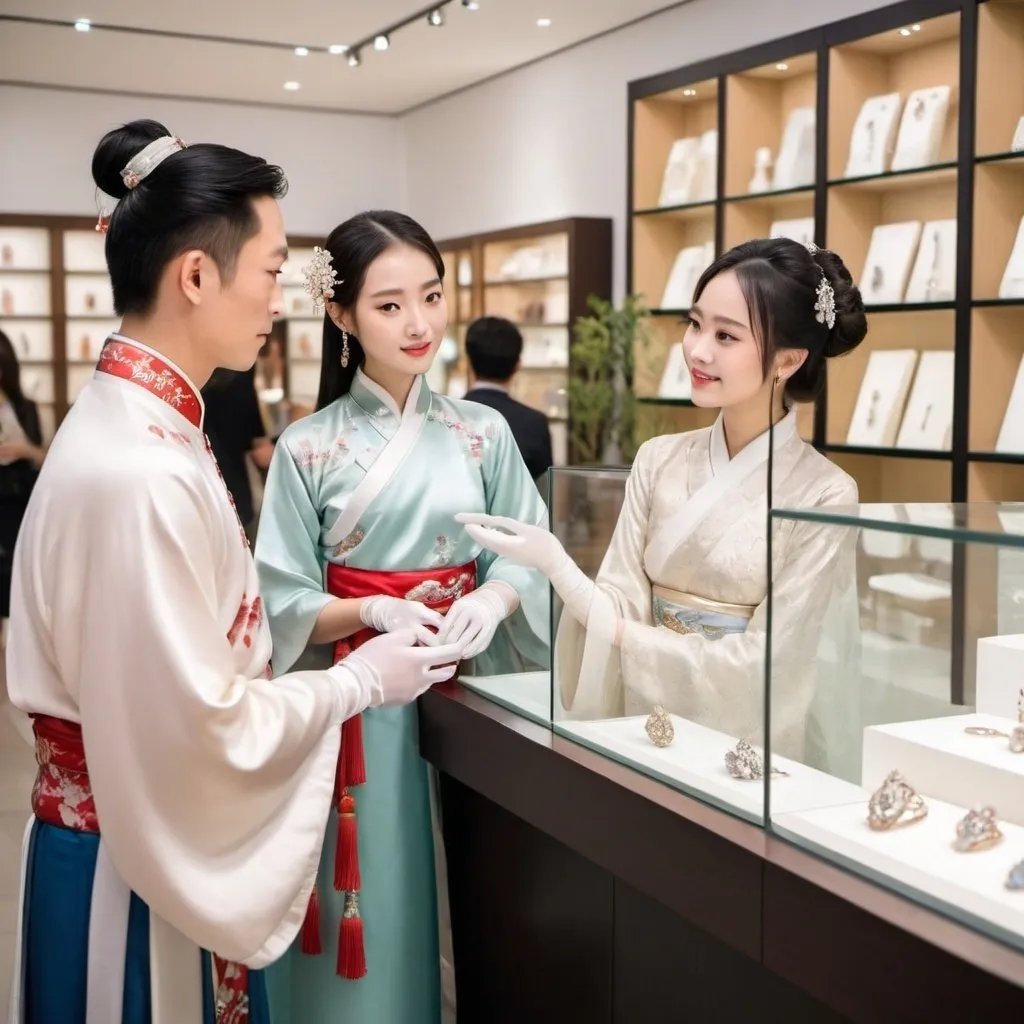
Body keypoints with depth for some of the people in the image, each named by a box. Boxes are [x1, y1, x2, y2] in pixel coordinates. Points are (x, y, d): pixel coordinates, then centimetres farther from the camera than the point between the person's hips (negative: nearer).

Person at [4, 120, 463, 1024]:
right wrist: (359, 681, -12)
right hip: (144, 859, -9)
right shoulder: (139, 471, -27)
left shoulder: (136, 427, 3)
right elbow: (200, 726, -25)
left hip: (160, 835, 9)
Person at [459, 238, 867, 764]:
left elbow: (765, 663, -12)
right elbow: (623, 609, -2)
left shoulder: (824, 496, -11)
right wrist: (554, 565, -20)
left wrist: (612, 626, -11)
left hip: (749, 751, -3)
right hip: (648, 731, 4)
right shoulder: (658, 460, 2)